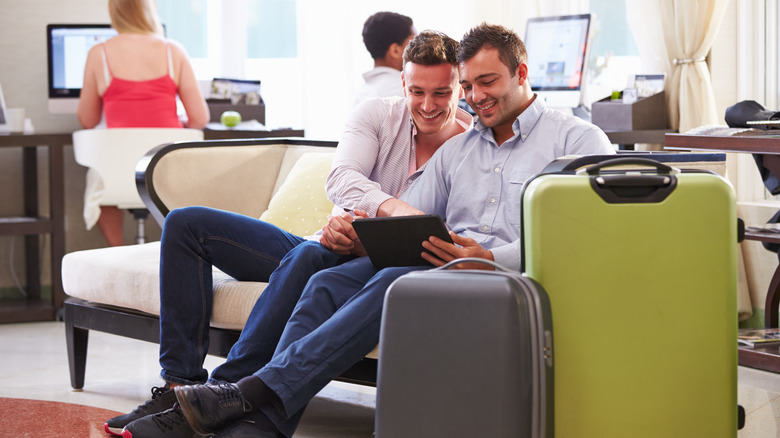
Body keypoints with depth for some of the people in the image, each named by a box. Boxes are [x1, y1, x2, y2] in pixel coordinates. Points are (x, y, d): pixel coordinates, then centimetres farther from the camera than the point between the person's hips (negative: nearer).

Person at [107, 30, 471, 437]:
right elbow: (340, 180, -14)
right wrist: (390, 207, -37)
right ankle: (180, 383, -13)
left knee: (310, 257, -41)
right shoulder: (378, 114, 4)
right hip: (323, 248, 6)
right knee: (185, 223, -3)